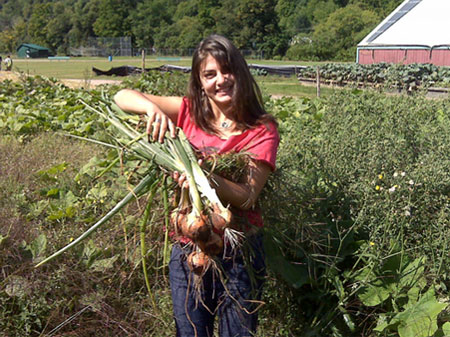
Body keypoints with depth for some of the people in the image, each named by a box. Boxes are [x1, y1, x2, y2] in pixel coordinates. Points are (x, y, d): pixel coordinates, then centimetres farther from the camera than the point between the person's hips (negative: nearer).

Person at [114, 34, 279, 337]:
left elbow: (247, 197, -17)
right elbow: (123, 97, -3)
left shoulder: (262, 130, -6)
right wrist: (153, 108, -24)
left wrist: (207, 178, -35)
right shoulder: (189, 112, 0)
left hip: (239, 253, -2)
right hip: (187, 247, 2)